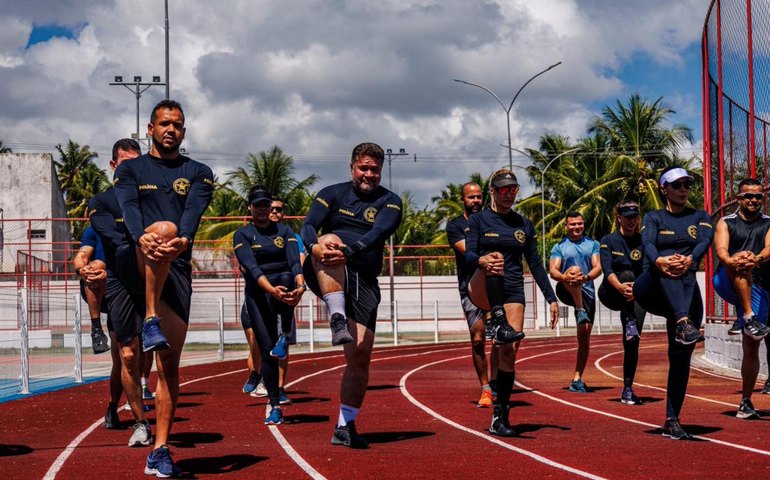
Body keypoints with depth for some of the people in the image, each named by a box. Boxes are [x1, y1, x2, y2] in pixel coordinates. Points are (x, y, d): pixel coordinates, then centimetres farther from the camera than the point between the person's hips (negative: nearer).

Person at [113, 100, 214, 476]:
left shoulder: (198, 173, 16)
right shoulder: (130, 170, 14)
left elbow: (194, 210, -5)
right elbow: (128, 208, -6)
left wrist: (184, 239, -28)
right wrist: (141, 237, -29)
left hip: (176, 269, 2)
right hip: (137, 264, -2)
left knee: (170, 363, -3)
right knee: (164, 228, -36)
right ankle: (151, 321, -34)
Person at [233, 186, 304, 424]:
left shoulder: (284, 231, 8)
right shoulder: (242, 235, 1)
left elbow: (295, 261, -6)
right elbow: (252, 268, -15)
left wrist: (300, 285, -28)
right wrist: (271, 290, -33)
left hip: (284, 285, 1)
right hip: (258, 295, 0)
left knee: (286, 277, -36)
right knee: (267, 349, -6)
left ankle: (285, 336, -26)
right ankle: (275, 407, 5)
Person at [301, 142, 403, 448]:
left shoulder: (390, 202, 7)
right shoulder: (332, 194, 9)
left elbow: (377, 234, -13)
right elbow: (309, 226, -7)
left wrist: (350, 251, -34)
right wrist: (314, 246, -32)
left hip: (363, 281, 1)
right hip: (325, 274, -1)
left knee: (361, 354, -6)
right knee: (330, 241, -34)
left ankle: (345, 426, 7)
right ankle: (337, 319, -49)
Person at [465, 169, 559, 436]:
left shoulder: (524, 225, 14)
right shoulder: (479, 220, 4)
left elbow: (535, 264, 17)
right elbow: (468, 255, -10)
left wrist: (551, 298, 9)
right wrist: (482, 260, -34)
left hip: (512, 292, 3)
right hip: (482, 291, -3)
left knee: (509, 352, -9)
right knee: (495, 259, -34)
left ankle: (500, 418, -2)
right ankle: (500, 325, -48)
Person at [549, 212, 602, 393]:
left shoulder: (593, 244, 11)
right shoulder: (559, 247, 8)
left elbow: (598, 267, -3)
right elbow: (553, 270, -6)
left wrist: (587, 277, -26)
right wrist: (564, 277, -29)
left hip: (587, 292, 2)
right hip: (566, 291, -2)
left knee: (584, 335, -2)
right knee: (575, 269, -33)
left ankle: (577, 379, 4)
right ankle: (581, 312, -40)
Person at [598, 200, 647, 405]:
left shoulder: (643, 242, 2)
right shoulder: (608, 240, -1)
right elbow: (607, 268, -16)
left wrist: (637, 288, -33)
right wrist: (620, 286, -37)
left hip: (635, 296, 2)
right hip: (611, 293, -1)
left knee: (632, 341, -9)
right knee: (628, 274, -32)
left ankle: (628, 389, -3)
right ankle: (630, 324, -40)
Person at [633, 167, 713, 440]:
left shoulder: (700, 217, 15)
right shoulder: (654, 218, 13)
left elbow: (705, 241, -8)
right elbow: (647, 244, -10)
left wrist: (689, 259, -32)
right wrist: (659, 260, -35)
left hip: (686, 292, 2)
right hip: (651, 291, -2)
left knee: (681, 355, -7)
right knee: (667, 266, -34)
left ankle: (672, 420, 2)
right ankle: (683, 322, -56)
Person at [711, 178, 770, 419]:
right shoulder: (726, 223, 9)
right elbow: (721, 249, -9)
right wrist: (730, 260, -34)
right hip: (727, 284, -1)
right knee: (740, 267, -35)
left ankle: (746, 403, 10)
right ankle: (750, 318, -44)